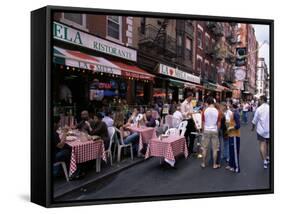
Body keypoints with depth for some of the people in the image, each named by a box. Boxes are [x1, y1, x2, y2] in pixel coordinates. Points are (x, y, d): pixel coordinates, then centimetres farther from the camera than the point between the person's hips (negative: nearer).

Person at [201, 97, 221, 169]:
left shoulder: (204, 111, -7)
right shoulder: (217, 111, -6)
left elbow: (203, 122, -1)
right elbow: (219, 123, -1)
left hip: (206, 131, 0)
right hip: (214, 131, 0)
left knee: (205, 148, 10)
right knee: (215, 149, 9)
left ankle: (203, 163, 17)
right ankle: (214, 164, 15)